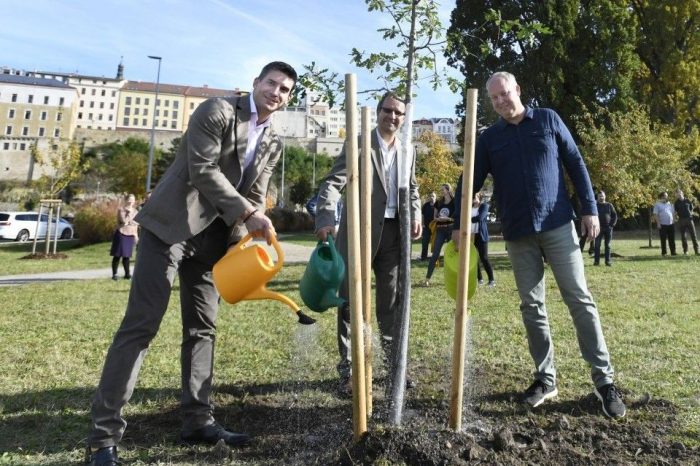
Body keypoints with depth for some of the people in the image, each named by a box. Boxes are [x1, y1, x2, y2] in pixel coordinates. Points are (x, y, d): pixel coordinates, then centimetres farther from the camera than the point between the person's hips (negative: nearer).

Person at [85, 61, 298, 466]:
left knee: (203, 328, 7)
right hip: (172, 223, -6)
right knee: (141, 324, -9)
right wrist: (248, 214, -18)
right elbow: (203, 170, -16)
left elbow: (254, 198, 10)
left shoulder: (274, 143, 12)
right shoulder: (218, 110, -6)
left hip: (214, 235, 7)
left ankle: (199, 421, 16)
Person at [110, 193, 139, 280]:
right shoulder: (121, 210, -7)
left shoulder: (135, 211, 10)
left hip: (130, 235, 5)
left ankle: (127, 274, 13)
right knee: (117, 255, -1)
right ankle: (114, 274, 4)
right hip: (121, 234, -5)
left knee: (127, 255, 8)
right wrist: (129, 213, -14)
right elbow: (124, 221, -20)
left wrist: (136, 235, 16)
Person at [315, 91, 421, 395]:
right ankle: (347, 369, 12)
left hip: (393, 231, 5)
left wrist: (415, 214, 1)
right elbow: (332, 183, -14)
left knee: (392, 301, 12)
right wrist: (325, 217, -32)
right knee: (351, 299, 2)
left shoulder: (407, 150, 13)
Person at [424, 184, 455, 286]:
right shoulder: (438, 202, 12)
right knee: (435, 254, -3)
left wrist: (448, 218, -17)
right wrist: (439, 219, -8)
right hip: (440, 230, 3)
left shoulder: (455, 202, -1)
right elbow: (435, 217, 14)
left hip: (451, 229, -3)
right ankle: (427, 278, -5)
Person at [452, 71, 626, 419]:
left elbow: (575, 163, 5)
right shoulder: (489, 139, 6)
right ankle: (546, 378, 16)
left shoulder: (548, 120, 5)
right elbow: (471, 182, 6)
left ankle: (604, 380, 7)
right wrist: (459, 224, -1)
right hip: (518, 233, 2)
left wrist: (589, 208, -1)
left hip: (558, 224, -1)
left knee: (579, 298, -1)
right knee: (532, 306, 5)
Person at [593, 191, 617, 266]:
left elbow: (615, 216, 8)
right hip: (599, 228, -1)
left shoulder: (609, 205, 8)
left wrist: (612, 225, -4)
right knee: (597, 245, -4)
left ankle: (608, 261, 7)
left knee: (607, 245, 4)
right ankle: (596, 261, 0)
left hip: (608, 228, 1)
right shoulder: (595, 206, 6)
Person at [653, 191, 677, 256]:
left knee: (672, 239, 6)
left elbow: (674, 212, 22)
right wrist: (658, 223, -14)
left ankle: (673, 252, 11)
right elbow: (655, 215, -7)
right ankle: (663, 252, 6)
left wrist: (673, 219, 10)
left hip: (671, 224, 5)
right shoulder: (657, 205, 0)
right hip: (662, 225, -5)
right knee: (663, 240, -1)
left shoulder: (670, 204, 16)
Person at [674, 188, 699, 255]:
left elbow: (691, 208, 17)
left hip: (689, 219, 1)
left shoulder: (688, 201, 8)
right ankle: (685, 250, 9)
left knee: (693, 235, -4)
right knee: (683, 236, 2)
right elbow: (675, 212, 8)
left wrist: (690, 213, 3)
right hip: (681, 220, -1)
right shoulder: (676, 203, 5)